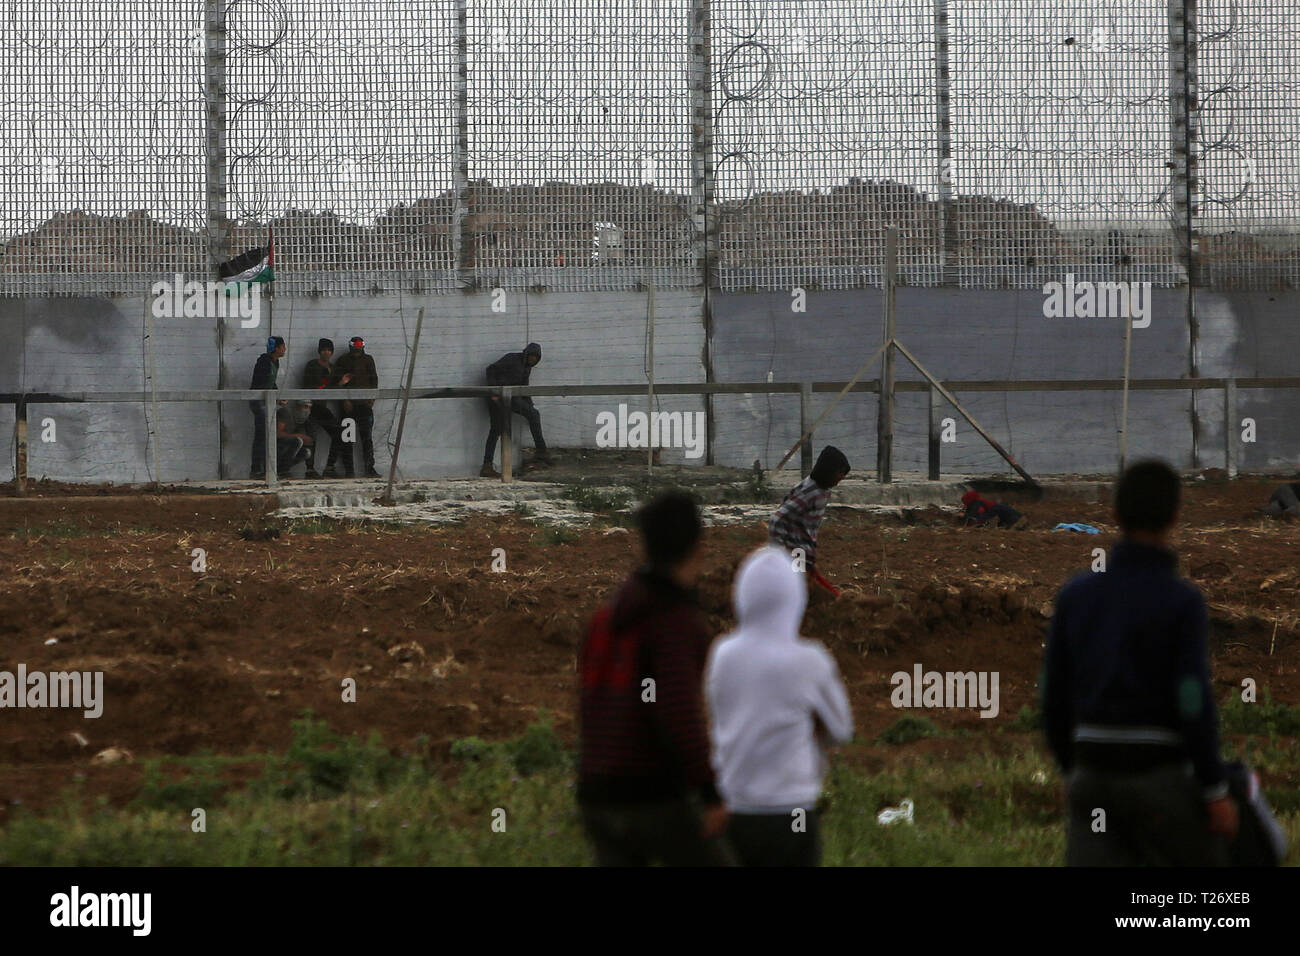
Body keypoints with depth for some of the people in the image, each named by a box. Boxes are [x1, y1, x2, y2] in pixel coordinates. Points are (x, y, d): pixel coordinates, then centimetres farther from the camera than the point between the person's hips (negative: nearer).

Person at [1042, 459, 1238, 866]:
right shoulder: (1183, 601, -13)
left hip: (1095, 774, 4)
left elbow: (1053, 694, 8)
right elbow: (1193, 703, -18)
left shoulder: (1076, 593, 3)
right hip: (1158, 779, -4)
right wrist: (1216, 791, -10)